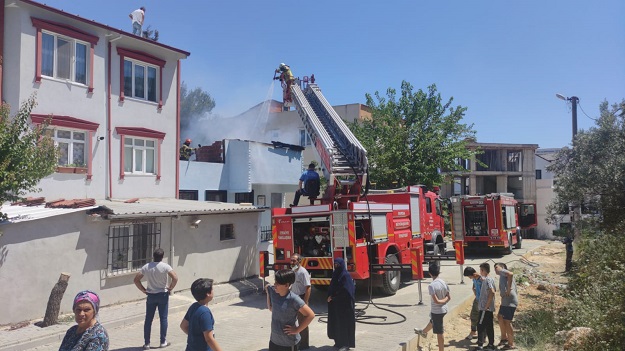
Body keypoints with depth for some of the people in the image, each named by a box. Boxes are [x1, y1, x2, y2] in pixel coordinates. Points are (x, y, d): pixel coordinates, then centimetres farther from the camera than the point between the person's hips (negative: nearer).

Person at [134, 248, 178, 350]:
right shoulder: (165, 266, -12)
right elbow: (175, 278, -22)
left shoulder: (146, 267, -3)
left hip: (151, 295, 2)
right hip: (163, 295, -2)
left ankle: (147, 343, 13)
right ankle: (163, 342, 15)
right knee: (163, 318, 9)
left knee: (148, 320, 9)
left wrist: (144, 290, 5)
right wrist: (170, 288, -7)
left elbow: (136, 279, -2)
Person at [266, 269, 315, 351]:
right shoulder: (273, 292, -5)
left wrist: (297, 330, -14)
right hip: (273, 340, 6)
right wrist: (268, 291, 1)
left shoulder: (293, 299, -22)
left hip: (289, 343, -6)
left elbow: (310, 315, -19)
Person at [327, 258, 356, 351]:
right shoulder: (335, 274, 10)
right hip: (335, 303, 7)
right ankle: (339, 341, 19)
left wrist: (333, 296, -14)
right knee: (336, 322, 9)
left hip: (344, 303, -7)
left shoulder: (346, 275, -12)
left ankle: (346, 343, 3)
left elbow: (345, 290, -18)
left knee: (344, 322, -3)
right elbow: (331, 287, 14)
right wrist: (330, 296, -4)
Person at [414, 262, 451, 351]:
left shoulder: (431, 285, -25)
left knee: (439, 333, 4)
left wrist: (443, 301, -11)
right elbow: (449, 297, 1)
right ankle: (423, 332, 61)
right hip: (444, 309, 8)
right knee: (432, 321, 34)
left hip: (436, 311, -8)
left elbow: (436, 301, -27)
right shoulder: (443, 282, -5)